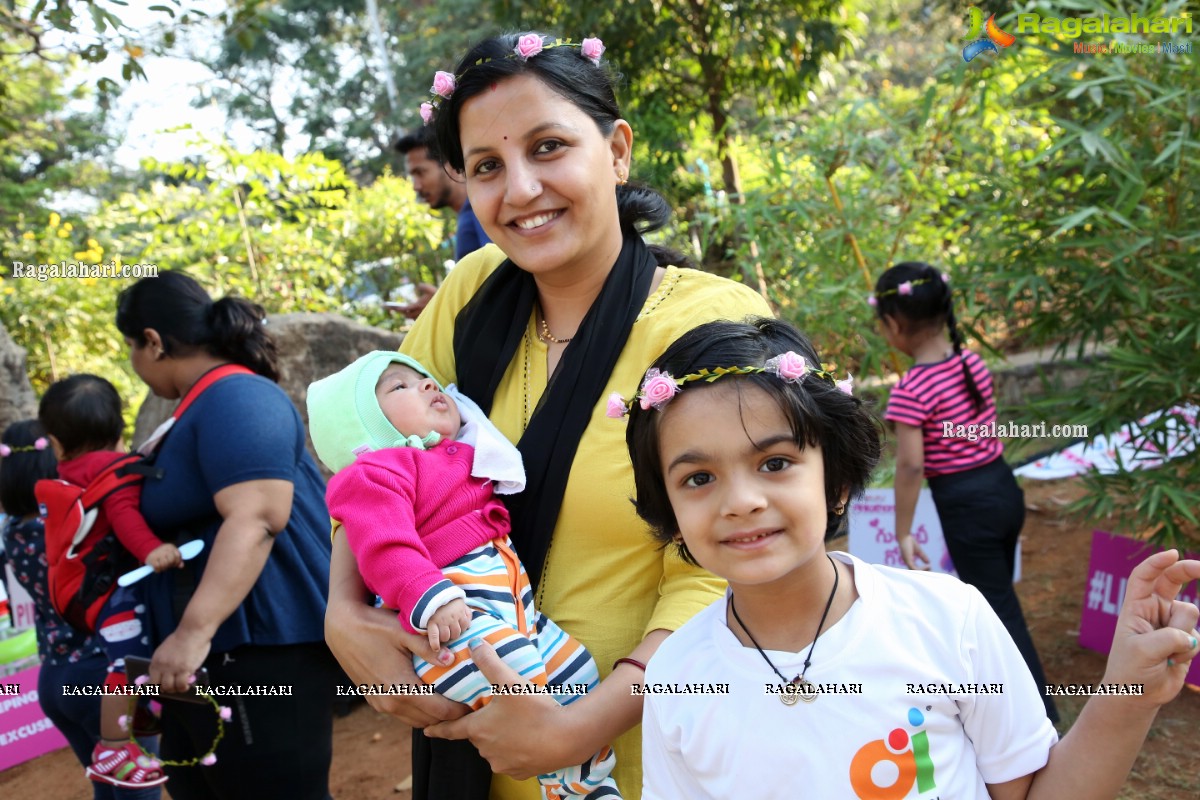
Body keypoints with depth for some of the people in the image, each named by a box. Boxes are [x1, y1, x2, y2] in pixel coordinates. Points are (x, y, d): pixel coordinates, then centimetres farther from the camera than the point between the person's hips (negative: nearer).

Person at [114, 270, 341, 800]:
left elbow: (256, 519, -29)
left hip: (260, 646, -11)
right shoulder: (211, 402, 17)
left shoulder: (234, 397, -16)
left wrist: (194, 632, -32)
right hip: (218, 653, 11)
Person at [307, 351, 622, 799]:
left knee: (576, 667, 6)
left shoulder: (464, 458, 24)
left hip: (510, 600, 10)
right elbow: (386, 548, -21)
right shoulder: (376, 473, -6)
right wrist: (432, 599, -34)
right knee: (512, 663, -31)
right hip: (445, 622, -10)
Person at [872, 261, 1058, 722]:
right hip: (1004, 487, 8)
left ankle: (1041, 715, 12)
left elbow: (911, 465, -21)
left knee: (999, 611, 4)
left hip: (966, 505, -8)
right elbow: (986, 430, 11)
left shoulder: (912, 388, -20)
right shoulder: (973, 362, 2)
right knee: (994, 598, 24)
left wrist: (903, 532, -14)